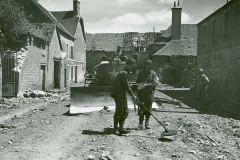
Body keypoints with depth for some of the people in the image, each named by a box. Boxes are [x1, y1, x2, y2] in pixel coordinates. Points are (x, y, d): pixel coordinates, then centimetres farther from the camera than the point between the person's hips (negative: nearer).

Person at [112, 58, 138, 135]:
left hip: (122, 95, 10)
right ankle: (115, 129, 7)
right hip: (119, 95, -10)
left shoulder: (125, 73, 15)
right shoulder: (124, 73, -17)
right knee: (119, 113, -3)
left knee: (125, 112, 12)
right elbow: (127, 86, -19)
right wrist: (133, 95, -12)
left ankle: (121, 128, 18)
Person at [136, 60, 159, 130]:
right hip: (142, 93, 0)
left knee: (148, 109, 5)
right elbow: (137, 82, 15)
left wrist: (147, 85, -25)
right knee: (141, 109, -6)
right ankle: (140, 124, -1)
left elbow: (156, 82, -15)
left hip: (150, 94, 0)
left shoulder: (153, 73, 1)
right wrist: (139, 86, -4)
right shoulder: (141, 73, 8)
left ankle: (147, 123, 18)